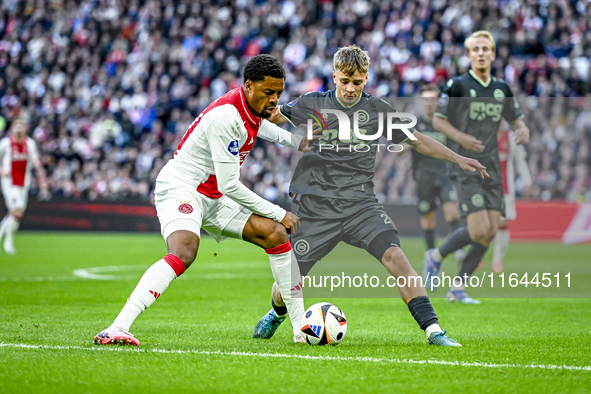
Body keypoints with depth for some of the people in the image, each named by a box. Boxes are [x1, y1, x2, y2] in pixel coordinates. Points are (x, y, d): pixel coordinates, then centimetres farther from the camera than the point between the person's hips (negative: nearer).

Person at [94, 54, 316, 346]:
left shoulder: (251, 106, 5)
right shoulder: (227, 116, -25)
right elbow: (228, 185, -23)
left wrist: (295, 141, 26)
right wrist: (278, 213, -15)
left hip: (212, 200, 10)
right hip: (179, 188, -10)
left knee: (276, 234, 2)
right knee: (183, 253, -35)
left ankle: (301, 327, 8)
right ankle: (116, 329, -43)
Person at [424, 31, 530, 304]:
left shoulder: (502, 89, 10)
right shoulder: (458, 85, -5)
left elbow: (516, 119, 21)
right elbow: (438, 120, -2)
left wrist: (522, 130, -3)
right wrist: (461, 137, -18)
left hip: (492, 168, 6)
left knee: (490, 233, 0)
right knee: (479, 231, -16)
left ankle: (457, 289, 11)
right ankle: (436, 256, 11)